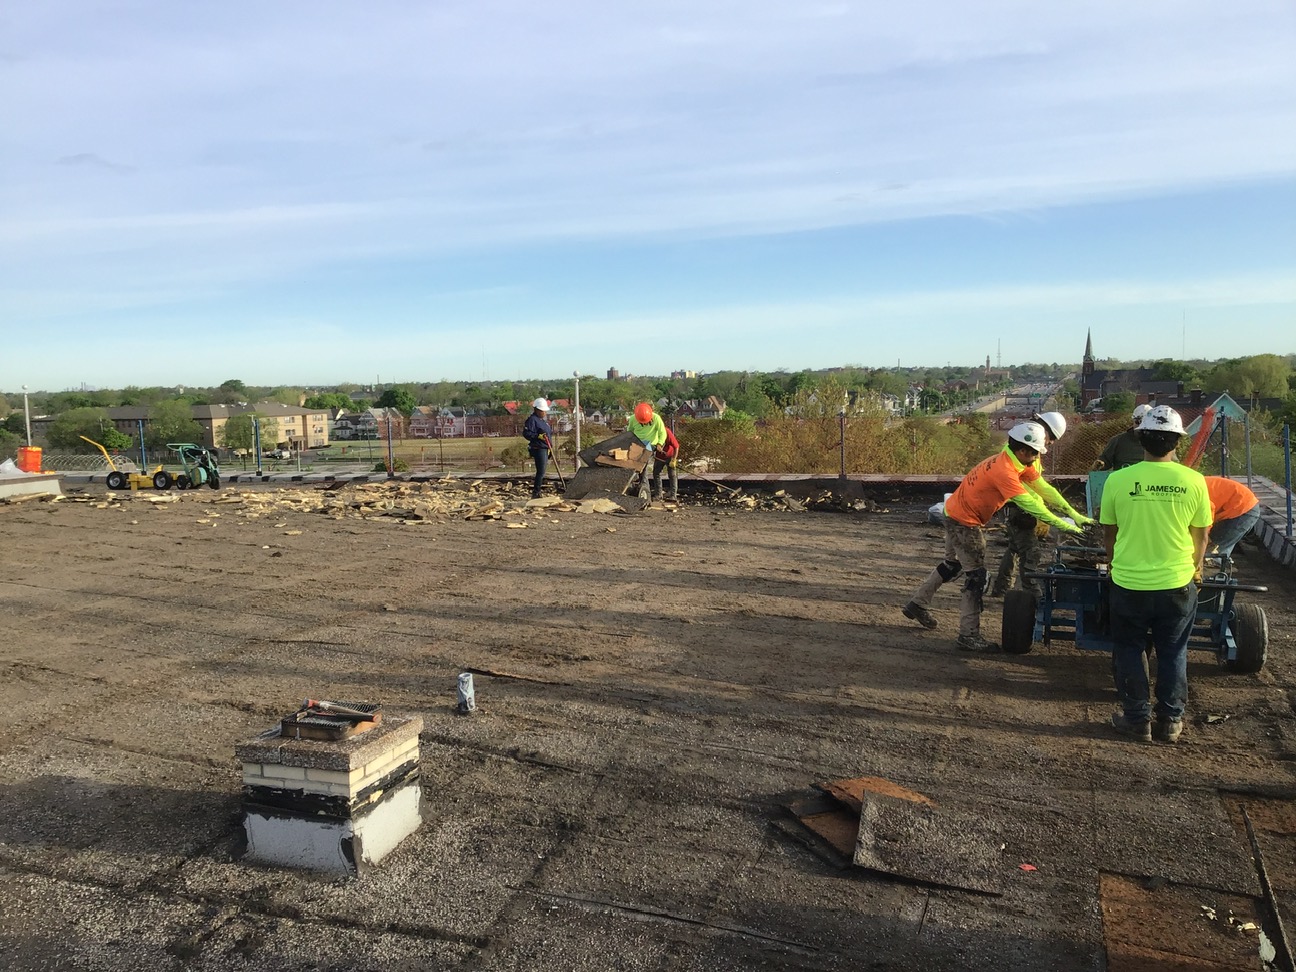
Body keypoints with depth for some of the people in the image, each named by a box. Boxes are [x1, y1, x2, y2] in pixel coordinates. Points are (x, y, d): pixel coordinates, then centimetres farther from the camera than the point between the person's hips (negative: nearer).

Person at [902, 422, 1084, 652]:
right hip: (964, 522, -10)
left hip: (956, 514, 10)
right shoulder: (1004, 471, -29)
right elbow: (1030, 505, -30)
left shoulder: (1014, 462, 1)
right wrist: (1066, 526, -25)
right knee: (977, 575, -6)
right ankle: (968, 636, -2)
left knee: (952, 565, 23)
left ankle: (917, 604, 35)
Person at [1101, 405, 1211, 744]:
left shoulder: (1118, 480, -12)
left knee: (1129, 651, 15)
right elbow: (1201, 535, 3)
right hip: (1178, 584, 1)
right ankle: (1170, 721, 26)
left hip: (1129, 583, -1)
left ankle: (1137, 719, 21)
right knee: (1173, 653, 17)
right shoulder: (1193, 481, -10)